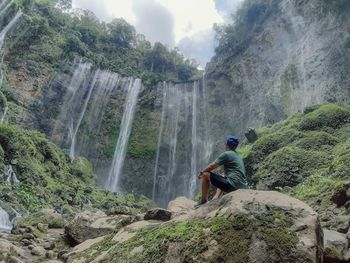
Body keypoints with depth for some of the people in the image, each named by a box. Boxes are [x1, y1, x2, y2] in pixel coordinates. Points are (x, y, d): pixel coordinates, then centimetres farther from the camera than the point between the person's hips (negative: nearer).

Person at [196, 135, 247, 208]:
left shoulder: (226, 154, -7)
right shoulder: (238, 156, 19)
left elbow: (212, 166, -3)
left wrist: (201, 172, 15)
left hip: (232, 185, -9)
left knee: (205, 175, 0)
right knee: (222, 178, 38)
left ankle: (203, 201, 8)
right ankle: (215, 198, 23)